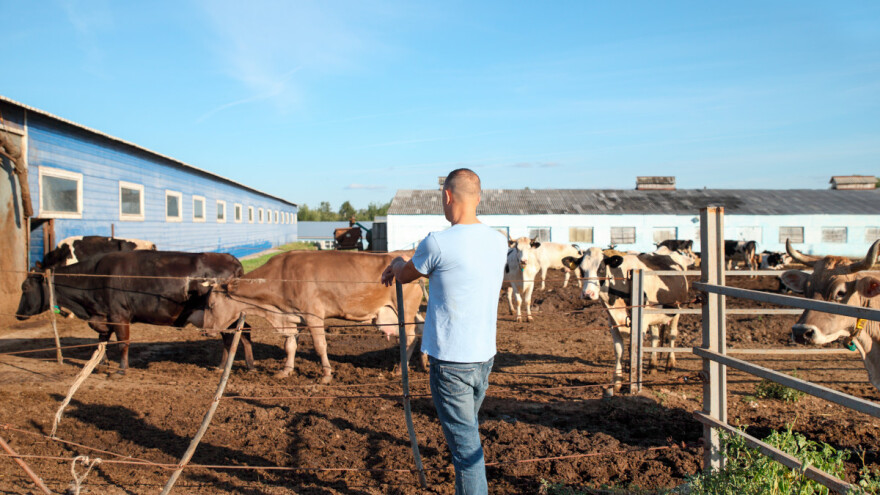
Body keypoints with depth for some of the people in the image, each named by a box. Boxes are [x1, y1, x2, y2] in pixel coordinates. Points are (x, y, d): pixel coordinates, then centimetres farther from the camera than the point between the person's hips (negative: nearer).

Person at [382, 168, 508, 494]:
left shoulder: (438, 243, -17)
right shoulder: (499, 242, 3)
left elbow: (405, 277, 2)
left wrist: (397, 264, 26)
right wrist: (404, 268, 30)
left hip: (451, 362, -7)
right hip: (485, 357, 7)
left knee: (465, 446, 1)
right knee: (466, 434, 24)